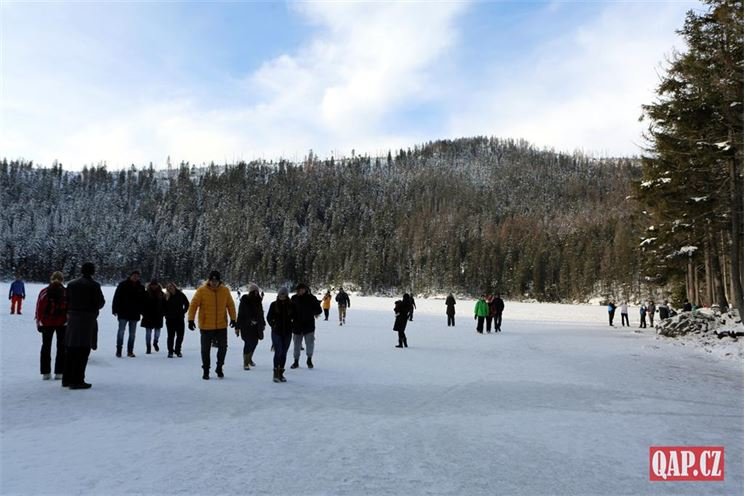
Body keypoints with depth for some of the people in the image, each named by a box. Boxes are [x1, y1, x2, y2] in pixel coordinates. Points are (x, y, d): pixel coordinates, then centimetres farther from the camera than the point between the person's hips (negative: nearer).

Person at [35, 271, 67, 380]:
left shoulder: (44, 292, -6)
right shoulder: (67, 293, -11)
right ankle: (59, 372, 7)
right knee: (61, 347, 10)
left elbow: (39, 309, -3)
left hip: (47, 323, 1)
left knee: (46, 346, 15)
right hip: (62, 323, -1)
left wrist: (39, 323, 6)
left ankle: (46, 372, 16)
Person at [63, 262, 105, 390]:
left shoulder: (71, 284, 10)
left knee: (70, 350, 14)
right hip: (87, 320, -6)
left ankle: (67, 379, 22)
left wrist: (71, 313, 16)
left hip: (73, 319, 6)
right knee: (83, 351, -2)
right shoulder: (94, 285, -10)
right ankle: (77, 380, -2)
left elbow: (67, 302, 9)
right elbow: (100, 303, -10)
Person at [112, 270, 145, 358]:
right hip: (123, 313, -4)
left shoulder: (141, 287, 9)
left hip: (135, 314, 4)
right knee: (121, 331, -4)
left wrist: (142, 311, 8)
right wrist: (115, 310, -10)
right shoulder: (123, 285, -4)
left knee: (132, 334, 8)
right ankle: (118, 350, 4)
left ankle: (130, 351, 16)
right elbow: (116, 298, -5)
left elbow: (143, 300, 14)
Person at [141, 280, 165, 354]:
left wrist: (163, 313, 1)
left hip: (158, 317, 2)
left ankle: (155, 342, 34)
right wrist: (144, 314, -8)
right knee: (148, 332, 3)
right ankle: (148, 347, 12)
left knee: (157, 332, 7)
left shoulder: (161, 294, 4)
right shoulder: (146, 294, -3)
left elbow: (164, 305, 9)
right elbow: (143, 305, -2)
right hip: (148, 317, -2)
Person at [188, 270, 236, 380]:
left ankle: (219, 367, 30)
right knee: (205, 349, 8)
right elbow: (193, 305, -10)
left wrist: (233, 318, 3)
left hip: (222, 326, 2)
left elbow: (230, 305, 6)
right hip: (206, 326, -2)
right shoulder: (202, 290, -10)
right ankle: (206, 370, 23)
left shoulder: (225, 290, -3)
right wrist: (191, 320, -16)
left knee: (223, 347, 9)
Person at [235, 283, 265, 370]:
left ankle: (249, 358, 34)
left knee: (254, 342, 10)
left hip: (256, 326, 5)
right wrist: (237, 327, -9)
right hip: (246, 326, -5)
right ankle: (246, 363, 4)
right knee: (248, 343, -8)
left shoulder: (258, 300, 7)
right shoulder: (244, 301, -9)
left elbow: (261, 313, 17)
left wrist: (263, 323, 23)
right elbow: (240, 314, -8)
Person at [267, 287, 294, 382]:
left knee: (284, 353, 8)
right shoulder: (274, 305, 0)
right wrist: (274, 325, 3)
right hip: (276, 332, -2)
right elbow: (269, 317, 9)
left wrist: (290, 325, 4)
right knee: (278, 352, -10)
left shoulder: (291, 305, 2)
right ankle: (276, 373, -2)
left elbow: (294, 317, 13)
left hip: (287, 332, 2)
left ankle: (281, 373, 17)